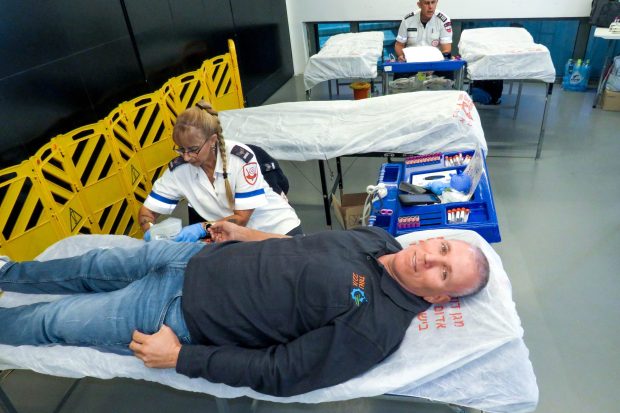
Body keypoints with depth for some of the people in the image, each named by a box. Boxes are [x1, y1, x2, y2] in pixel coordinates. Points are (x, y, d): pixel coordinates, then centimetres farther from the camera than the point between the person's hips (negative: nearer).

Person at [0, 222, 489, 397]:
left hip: (183, 312, -6)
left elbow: (278, 374, -24)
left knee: (52, 321, 9)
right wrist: (245, 233, 10)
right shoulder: (376, 237, -4)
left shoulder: (376, 326, -26)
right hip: (202, 255, 6)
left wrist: (180, 357, -20)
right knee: (97, 265, 22)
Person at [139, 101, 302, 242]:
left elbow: (241, 218, -19)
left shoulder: (242, 157, -23)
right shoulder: (178, 169, -12)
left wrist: (202, 228, -34)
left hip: (276, 226, -2)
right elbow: (147, 210, -2)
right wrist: (150, 232, -25)